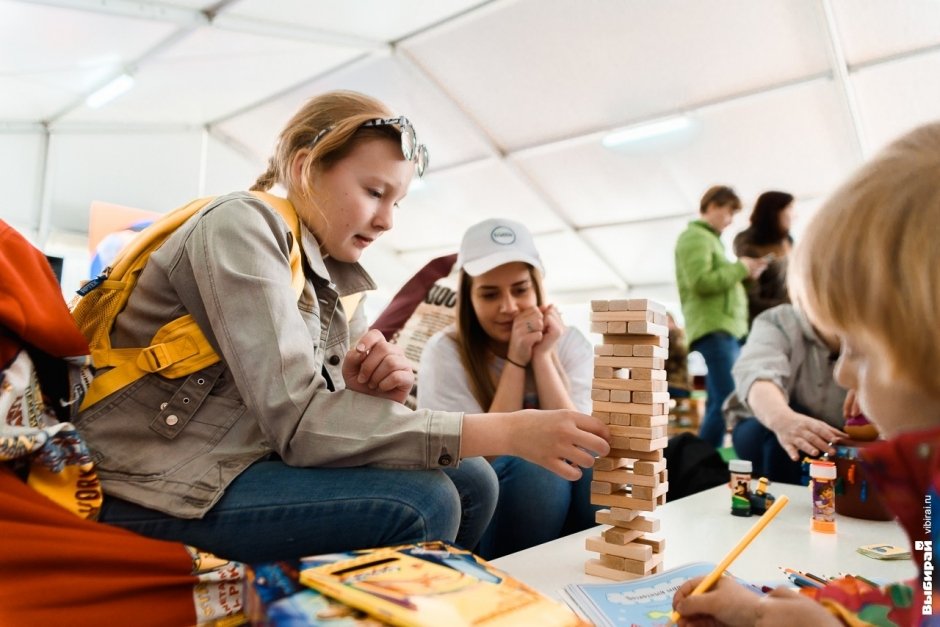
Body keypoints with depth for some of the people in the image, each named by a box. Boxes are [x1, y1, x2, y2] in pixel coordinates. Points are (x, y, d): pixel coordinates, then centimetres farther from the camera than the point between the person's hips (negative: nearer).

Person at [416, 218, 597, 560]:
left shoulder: (571, 344, -4)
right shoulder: (445, 353, -12)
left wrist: (542, 356, -21)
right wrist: (516, 361, -22)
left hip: (566, 501, 3)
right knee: (530, 467, -33)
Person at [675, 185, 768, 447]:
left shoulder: (710, 238, 26)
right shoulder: (695, 236, -5)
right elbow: (702, 282, -18)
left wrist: (744, 274, 10)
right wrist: (741, 268, -7)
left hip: (727, 327, 10)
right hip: (713, 328, -10)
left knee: (718, 403, 8)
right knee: (727, 401, -17)